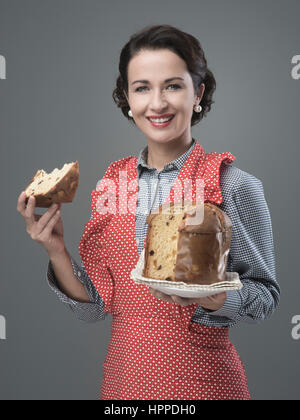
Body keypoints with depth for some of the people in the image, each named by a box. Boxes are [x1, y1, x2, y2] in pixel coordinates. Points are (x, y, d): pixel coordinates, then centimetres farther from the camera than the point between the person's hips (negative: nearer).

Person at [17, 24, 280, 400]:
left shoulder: (234, 185, -11)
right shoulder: (111, 183, 0)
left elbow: (265, 295, -7)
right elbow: (95, 308, 4)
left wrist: (207, 297, -24)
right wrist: (56, 250, -11)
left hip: (201, 381, -3)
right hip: (122, 379, 4)